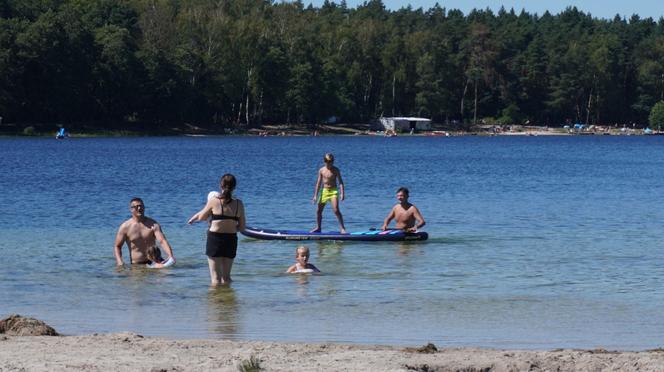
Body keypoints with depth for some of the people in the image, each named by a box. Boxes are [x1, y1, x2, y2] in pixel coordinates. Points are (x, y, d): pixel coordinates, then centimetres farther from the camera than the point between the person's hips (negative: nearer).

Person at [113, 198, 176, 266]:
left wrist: (170, 256, -28)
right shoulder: (125, 227, -1)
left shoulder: (153, 224, 1)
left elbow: (162, 241, -11)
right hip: (135, 265, 0)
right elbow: (117, 246, 6)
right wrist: (120, 262, -13)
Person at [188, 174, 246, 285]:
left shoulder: (214, 201, -12)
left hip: (215, 239, -3)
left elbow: (202, 217, 1)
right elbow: (242, 227, 4)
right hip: (231, 240, 3)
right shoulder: (238, 204, -3)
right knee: (226, 277, 16)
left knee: (216, 277, 3)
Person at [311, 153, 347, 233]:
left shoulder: (335, 170, -5)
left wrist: (342, 193, -17)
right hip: (324, 191, 4)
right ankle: (318, 228, 26)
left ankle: (342, 228, -14)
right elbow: (318, 183, 6)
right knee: (318, 211, 9)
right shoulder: (321, 170, 2)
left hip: (333, 191, -4)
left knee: (336, 210, -18)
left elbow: (340, 182, -6)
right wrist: (315, 195, 3)